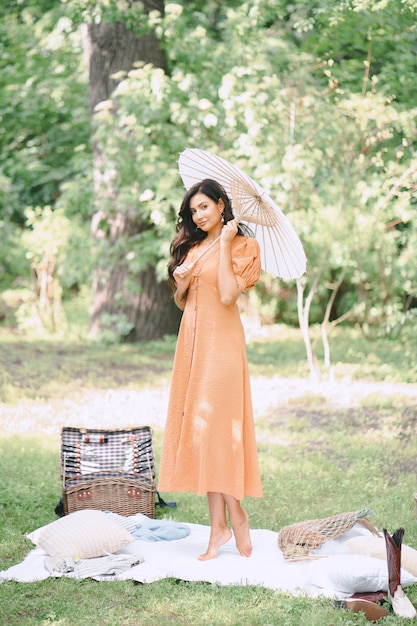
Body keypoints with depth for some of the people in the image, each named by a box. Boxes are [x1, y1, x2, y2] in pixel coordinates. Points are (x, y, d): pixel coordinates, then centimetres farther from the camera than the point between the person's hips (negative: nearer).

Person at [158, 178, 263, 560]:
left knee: (216, 422, -11)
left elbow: (228, 295, -16)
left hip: (221, 341, -7)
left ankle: (233, 517, -2)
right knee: (197, 427, 2)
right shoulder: (191, 247, 17)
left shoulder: (241, 246, -2)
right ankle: (220, 525, 4)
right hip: (193, 339, 7)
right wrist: (181, 283, 0)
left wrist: (225, 245, -12)